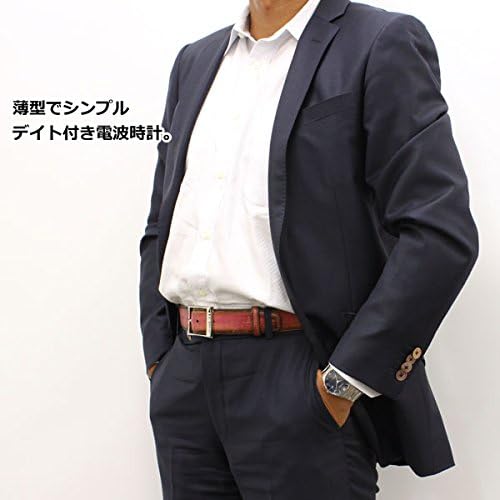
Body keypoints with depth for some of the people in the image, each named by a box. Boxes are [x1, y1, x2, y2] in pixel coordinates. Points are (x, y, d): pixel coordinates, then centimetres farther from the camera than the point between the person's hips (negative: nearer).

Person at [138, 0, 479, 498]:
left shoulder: (383, 44, -5)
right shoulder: (195, 60, 14)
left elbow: (441, 233, -14)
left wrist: (346, 382, -15)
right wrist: (159, 354, 8)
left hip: (301, 384, -5)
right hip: (184, 380, 6)